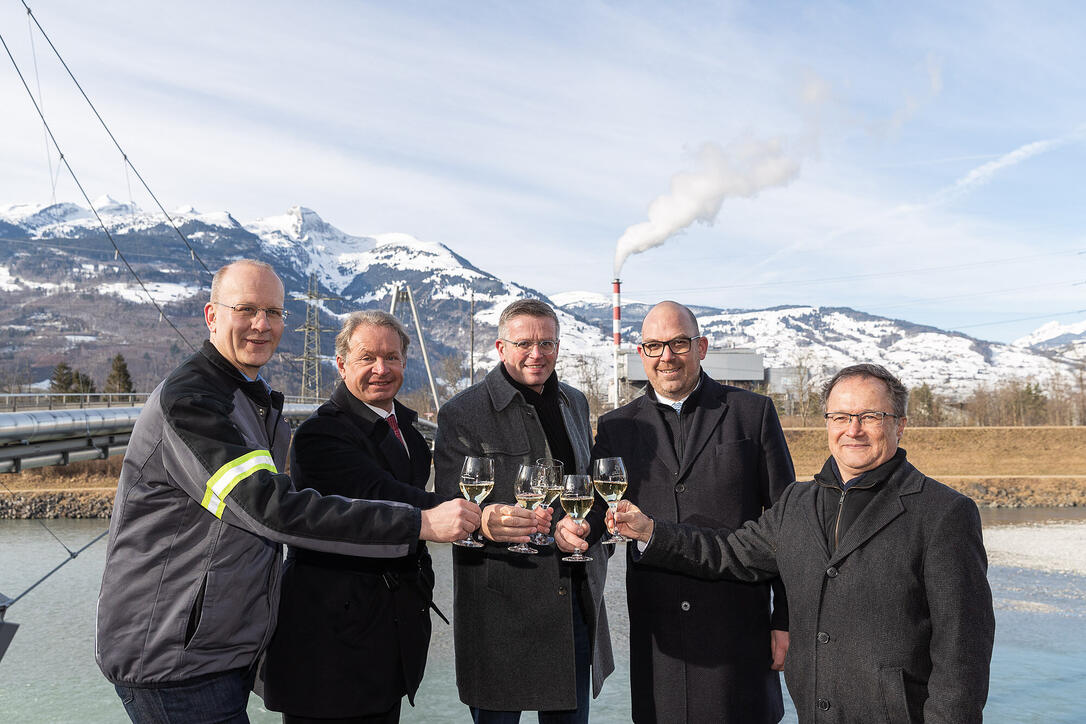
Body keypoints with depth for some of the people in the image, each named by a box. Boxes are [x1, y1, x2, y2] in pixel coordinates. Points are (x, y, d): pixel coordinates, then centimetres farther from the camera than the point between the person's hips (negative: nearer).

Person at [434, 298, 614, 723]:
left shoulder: (574, 404, 12)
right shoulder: (462, 413, -7)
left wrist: (583, 527, -3)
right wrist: (483, 522, -29)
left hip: (576, 601, 5)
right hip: (499, 605, -5)